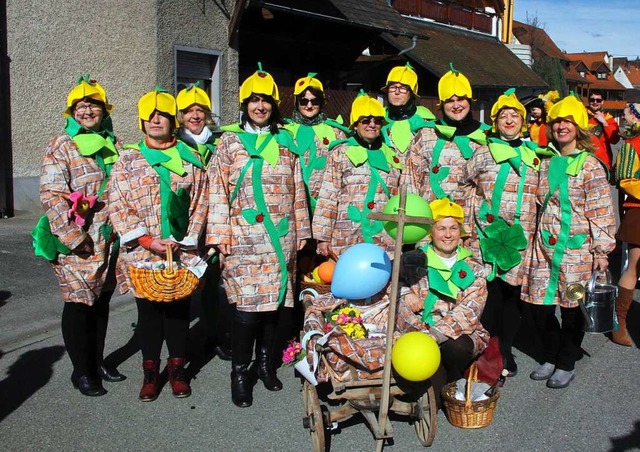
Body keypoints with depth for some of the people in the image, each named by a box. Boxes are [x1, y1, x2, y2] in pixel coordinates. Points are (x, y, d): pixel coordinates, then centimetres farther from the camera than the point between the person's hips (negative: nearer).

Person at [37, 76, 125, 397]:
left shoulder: (113, 144, 12)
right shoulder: (61, 147, -5)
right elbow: (51, 195, -12)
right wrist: (75, 238, -18)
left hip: (111, 242, 6)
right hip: (76, 245, -5)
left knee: (101, 301, 15)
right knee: (79, 304, 2)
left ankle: (97, 360, 30)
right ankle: (81, 371, 16)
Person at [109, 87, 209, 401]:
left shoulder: (190, 158, 6)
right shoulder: (127, 159, 4)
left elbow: (200, 203, 2)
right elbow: (117, 205, -3)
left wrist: (183, 241, -9)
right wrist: (146, 240, -12)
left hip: (183, 253, 1)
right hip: (142, 254, 0)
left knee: (179, 310, 9)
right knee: (149, 312, 8)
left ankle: (177, 369, 24)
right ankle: (150, 372, 23)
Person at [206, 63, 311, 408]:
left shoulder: (286, 141, 12)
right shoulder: (229, 141, 5)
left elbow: (298, 190, 13)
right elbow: (218, 190, 0)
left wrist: (301, 230, 10)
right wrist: (220, 233, -7)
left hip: (279, 237, 3)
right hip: (243, 237, -3)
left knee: (273, 301, 8)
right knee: (246, 305, -7)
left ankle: (266, 362, 26)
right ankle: (239, 371, 9)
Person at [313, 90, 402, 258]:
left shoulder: (391, 156, 17)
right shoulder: (340, 153, 5)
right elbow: (327, 198, -1)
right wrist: (323, 237, -7)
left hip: (386, 244, 3)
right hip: (348, 242, -3)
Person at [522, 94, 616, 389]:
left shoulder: (590, 165, -4)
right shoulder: (545, 162, 10)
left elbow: (602, 210, -6)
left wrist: (602, 251, -9)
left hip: (576, 247, -4)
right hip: (544, 246, 4)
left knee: (571, 307, 4)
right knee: (539, 306, 6)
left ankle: (566, 364, 23)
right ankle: (550, 357, 28)